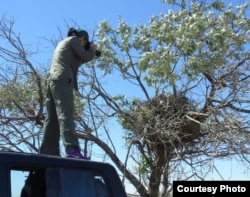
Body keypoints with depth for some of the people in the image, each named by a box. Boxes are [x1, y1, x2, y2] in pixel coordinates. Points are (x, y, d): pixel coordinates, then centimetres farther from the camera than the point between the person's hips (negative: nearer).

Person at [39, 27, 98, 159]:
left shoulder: (63, 43, 34)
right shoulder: (74, 40, 9)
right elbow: (85, 57, 1)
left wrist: (89, 51, 28)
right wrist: (92, 50, 20)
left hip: (53, 80, 9)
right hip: (63, 80, -9)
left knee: (52, 119, 2)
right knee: (66, 114, -23)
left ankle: (48, 154, -2)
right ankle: (72, 150, -35)